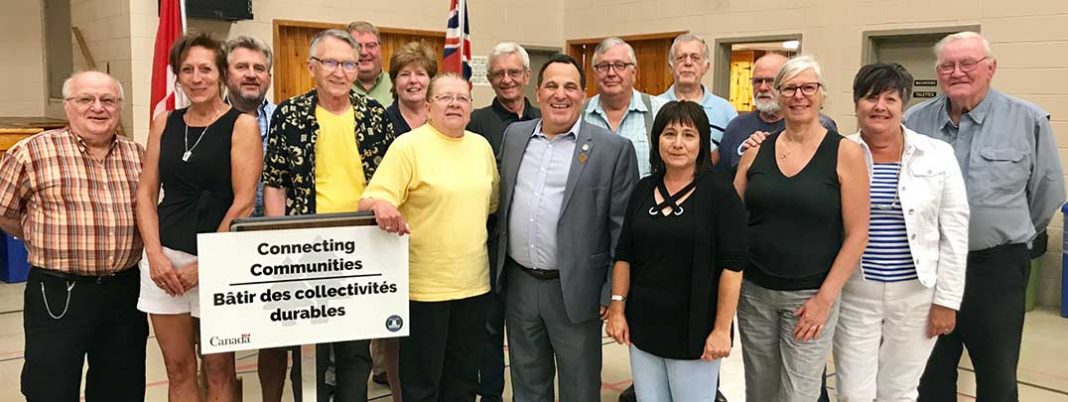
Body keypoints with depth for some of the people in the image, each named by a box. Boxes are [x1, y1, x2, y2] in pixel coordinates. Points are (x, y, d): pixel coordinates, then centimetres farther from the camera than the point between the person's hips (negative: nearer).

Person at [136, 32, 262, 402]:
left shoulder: (242, 125, -4)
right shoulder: (164, 124, 9)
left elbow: (244, 203, -10)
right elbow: (145, 193, 8)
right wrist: (156, 255, -5)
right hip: (165, 257, 4)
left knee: (218, 368, 4)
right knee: (178, 368, 10)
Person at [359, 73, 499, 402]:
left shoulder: (481, 146, 9)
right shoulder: (408, 145, -8)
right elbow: (370, 201, -15)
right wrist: (381, 204, -35)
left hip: (474, 283, 5)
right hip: (424, 285, -5)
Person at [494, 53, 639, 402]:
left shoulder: (613, 149, -8)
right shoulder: (514, 135, 6)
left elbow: (622, 228, -8)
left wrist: (613, 294, -10)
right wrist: (498, 271, 12)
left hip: (575, 290, -4)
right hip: (518, 285, 4)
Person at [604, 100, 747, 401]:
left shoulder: (719, 191, -9)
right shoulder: (643, 190, 6)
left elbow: (732, 264, -13)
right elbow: (624, 255, 10)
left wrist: (722, 330, -15)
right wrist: (617, 308, 4)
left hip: (694, 331, -4)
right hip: (643, 327, 5)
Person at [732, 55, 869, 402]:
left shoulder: (845, 153, -6)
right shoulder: (757, 149, 3)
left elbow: (857, 234, -7)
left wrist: (825, 298, -10)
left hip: (810, 295, -3)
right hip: (753, 291, 3)